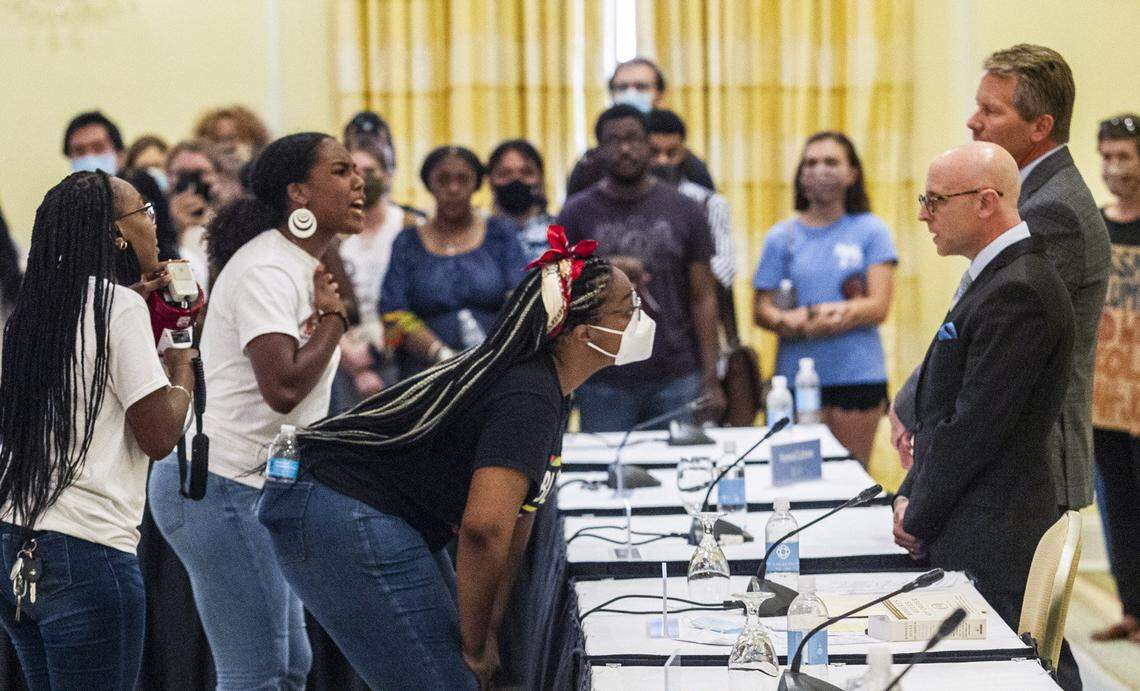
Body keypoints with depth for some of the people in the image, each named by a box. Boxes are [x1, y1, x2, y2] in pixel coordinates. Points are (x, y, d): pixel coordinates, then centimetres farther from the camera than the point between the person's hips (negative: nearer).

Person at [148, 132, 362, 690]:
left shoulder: (298, 265, 16)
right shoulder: (267, 270, -16)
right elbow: (283, 388, -30)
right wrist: (333, 317, -15)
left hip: (255, 488, 11)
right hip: (220, 486, -11)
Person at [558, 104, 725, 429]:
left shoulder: (684, 210, 7)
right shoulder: (577, 214, 5)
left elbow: (703, 298, 5)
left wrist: (710, 378, -2)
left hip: (677, 378, 1)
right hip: (605, 384, 0)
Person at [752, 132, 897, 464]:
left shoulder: (870, 230, 5)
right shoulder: (782, 236, 9)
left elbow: (878, 307, -4)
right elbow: (761, 310, 5)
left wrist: (806, 320, -17)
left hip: (858, 374, -1)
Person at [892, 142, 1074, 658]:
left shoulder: (1019, 293, -18)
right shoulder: (995, 277, 15)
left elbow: (975, 426, -19)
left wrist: (917, 520, -9)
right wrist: (910, 495, 8)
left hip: (989, 547, -10)